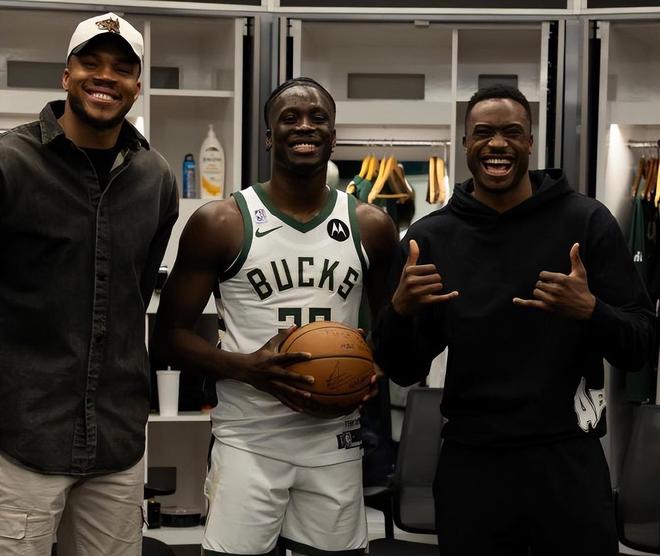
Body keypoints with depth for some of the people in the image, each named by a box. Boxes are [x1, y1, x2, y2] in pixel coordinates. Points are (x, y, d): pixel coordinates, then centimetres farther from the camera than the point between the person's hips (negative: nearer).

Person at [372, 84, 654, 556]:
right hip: (469, 463, 2)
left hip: (567, 460, -1)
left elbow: (640, 346, -2)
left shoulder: (586, 221, -3)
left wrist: (592, 312, -22)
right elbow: (404, 372, 5)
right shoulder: (431, 238, 2)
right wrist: (400, 311, -15)